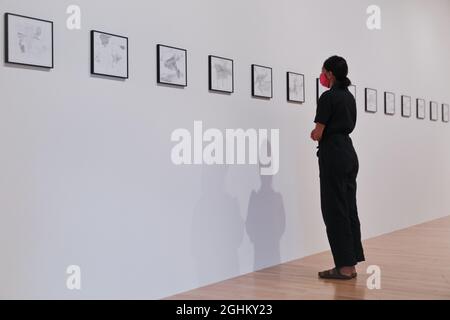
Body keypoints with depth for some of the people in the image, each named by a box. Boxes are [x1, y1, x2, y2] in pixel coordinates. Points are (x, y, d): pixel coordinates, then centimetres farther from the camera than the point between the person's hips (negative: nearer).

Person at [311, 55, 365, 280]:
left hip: (333, 156, -9)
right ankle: (351, 263, 16)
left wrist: (313, 134, 8)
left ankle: (344, 267, 0)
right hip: (349, 153, 9)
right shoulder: (349, 96, 15)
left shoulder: (328, 97, -13)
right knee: (348, 208, 11)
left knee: (334, 210, -4)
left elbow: (317, 134, -14)